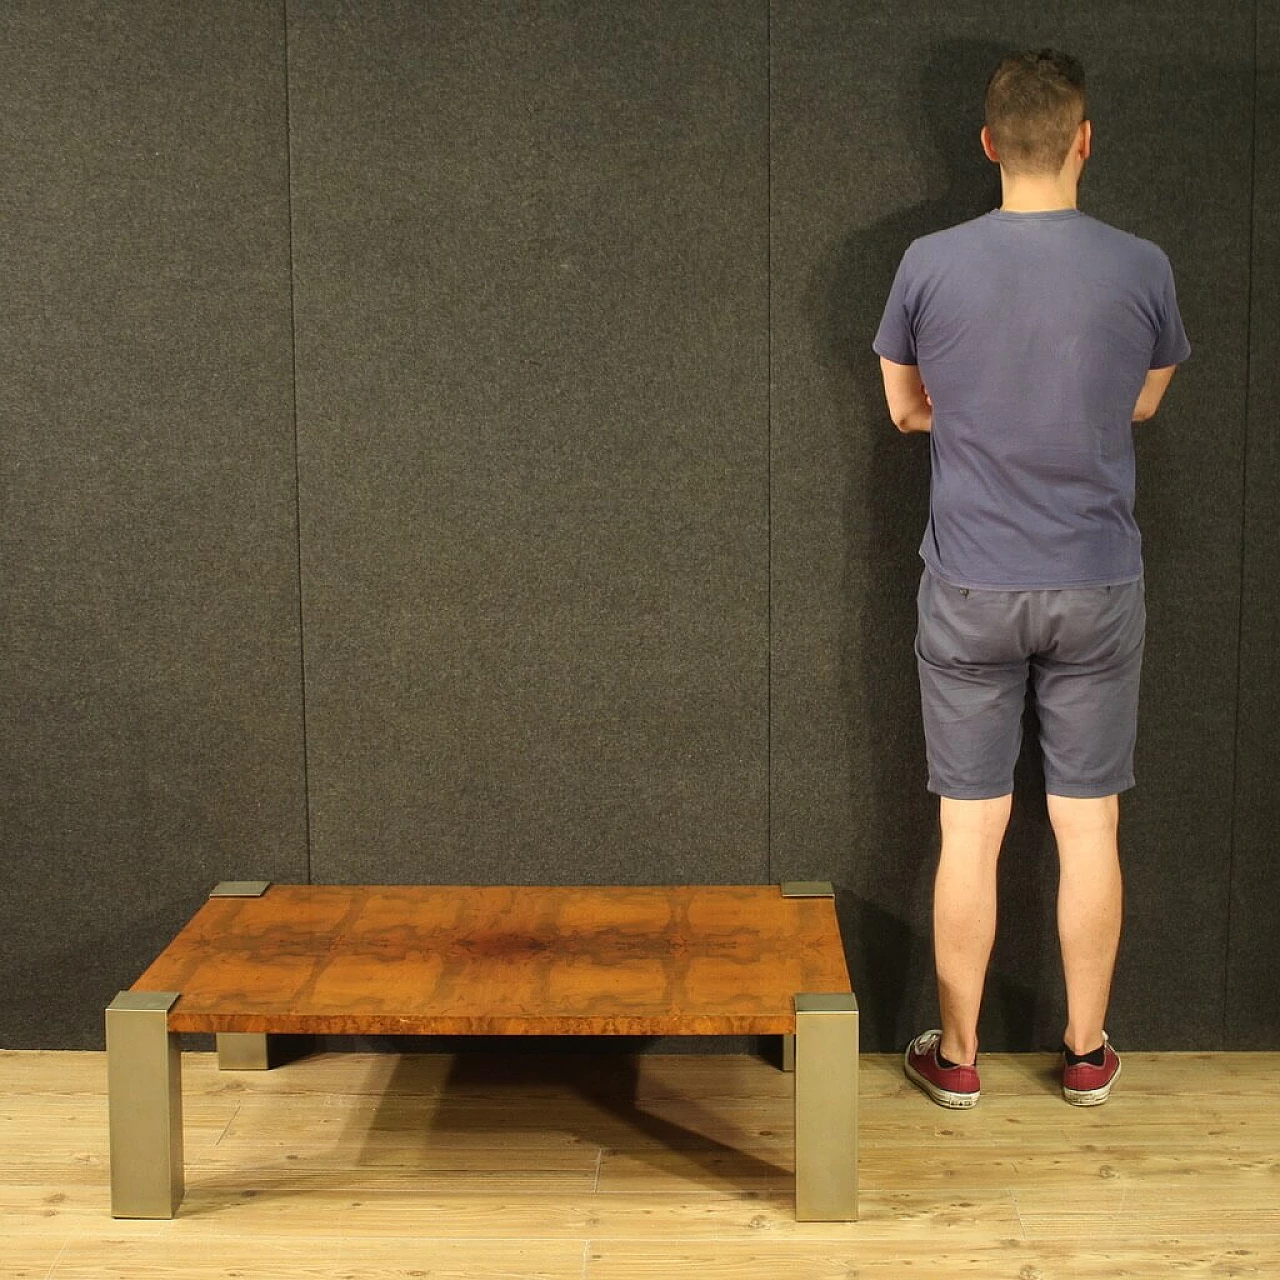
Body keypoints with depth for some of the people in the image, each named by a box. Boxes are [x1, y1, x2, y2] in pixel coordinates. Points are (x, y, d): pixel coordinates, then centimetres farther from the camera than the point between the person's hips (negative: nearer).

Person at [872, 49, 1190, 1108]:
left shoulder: (930, 265, -8)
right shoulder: (1141, 268, -6)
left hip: (971, 591, 0)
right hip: (1098, 591, 1)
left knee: (971, 831, 8)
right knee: (1089, 827, 12)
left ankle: (957, 1056, 19)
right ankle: (1088, 1052, 25)